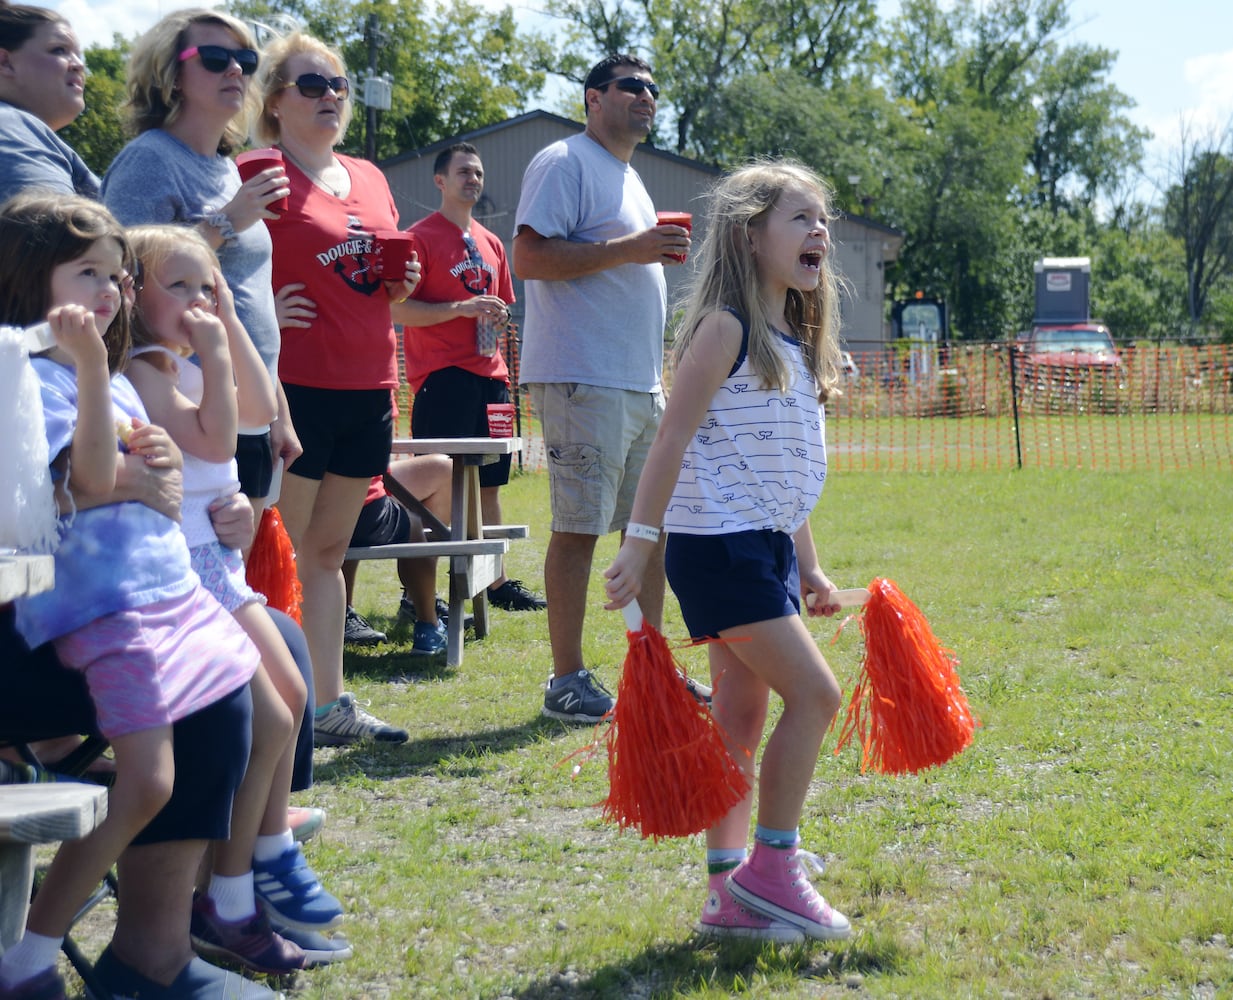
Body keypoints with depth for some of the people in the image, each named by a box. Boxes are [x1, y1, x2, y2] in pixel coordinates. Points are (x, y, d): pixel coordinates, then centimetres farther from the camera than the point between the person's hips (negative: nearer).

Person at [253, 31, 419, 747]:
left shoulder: (370, 179, 15)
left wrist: (401, 284, 6)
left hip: (368, 387, 7)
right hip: (296, 385, -7)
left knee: (329, 551, 13)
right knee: (281, 552, -3)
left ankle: (332, 704, 18)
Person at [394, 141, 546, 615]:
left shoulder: (490, 243, 18)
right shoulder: (422, 237, -4)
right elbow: (399, 310, -11)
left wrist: (498, 316, 4)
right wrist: (462, 309, -19)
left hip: (489, 375, 7)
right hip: (442, 377, -7)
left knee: (489, 483, 11)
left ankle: (496, 581, 19)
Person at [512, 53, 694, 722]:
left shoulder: (628, 177, 23)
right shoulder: (564, 163, -6)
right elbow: (530, 258, -17)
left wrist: (660, 255, 15)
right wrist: (627, 248, -19)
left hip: (642, 384, 10)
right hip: (584, 381, -9)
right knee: (579, 527, -7)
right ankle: (567, 681, -2)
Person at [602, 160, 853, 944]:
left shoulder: (796, 343, 16)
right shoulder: (726, 328, -11)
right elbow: (673, 439, -15)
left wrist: (809, 566, 20)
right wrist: (640, 542, -20)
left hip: (766, 546, 9)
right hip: (720, 547, -9)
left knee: (743, 712, 9)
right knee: (814, 692, -12)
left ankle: (731, 893, 13)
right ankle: (772, 868, -1)